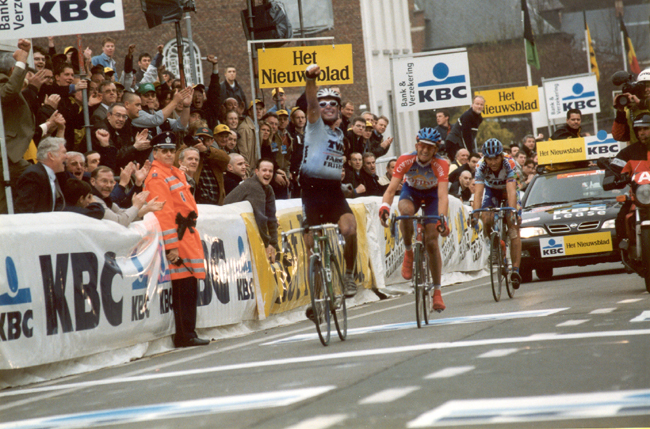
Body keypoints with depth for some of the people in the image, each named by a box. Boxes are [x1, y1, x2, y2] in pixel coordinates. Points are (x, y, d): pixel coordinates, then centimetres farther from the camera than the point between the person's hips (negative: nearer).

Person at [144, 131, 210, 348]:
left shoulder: (176, 173, 19)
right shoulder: (157, 178, -12)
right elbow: (163, 214, -18)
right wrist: (171, 247, -22)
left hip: (188, 235, 10)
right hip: (177, 239, -10)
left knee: (191, 288, 11)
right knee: (184, 288, -8)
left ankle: (188, 334, 17)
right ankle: (185, 335, -4)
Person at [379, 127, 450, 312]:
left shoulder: (441, 164, -31)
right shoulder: (405, 160, -30)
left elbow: (442, 195, -41)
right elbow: (391, 189, -35)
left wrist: (442, 218, -58)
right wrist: (384, 207, -56)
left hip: (432, 195, 0)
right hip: (411, 191, 0)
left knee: (432, 242, -9)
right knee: (406, 211, -37)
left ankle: (437, 292, 1)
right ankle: (408, 252, -12)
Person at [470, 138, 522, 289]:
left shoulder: (509, 164, -35)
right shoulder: (481, 167, -30)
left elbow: (511, 191, -43)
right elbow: (478, 192, -37)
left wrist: (512, 212, -56)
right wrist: (475, 214, -50)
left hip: (508, 190, -2)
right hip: (491, 190, 2)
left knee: (514, 226, -16)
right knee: (487, 219, -25)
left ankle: (515, 270, -17)